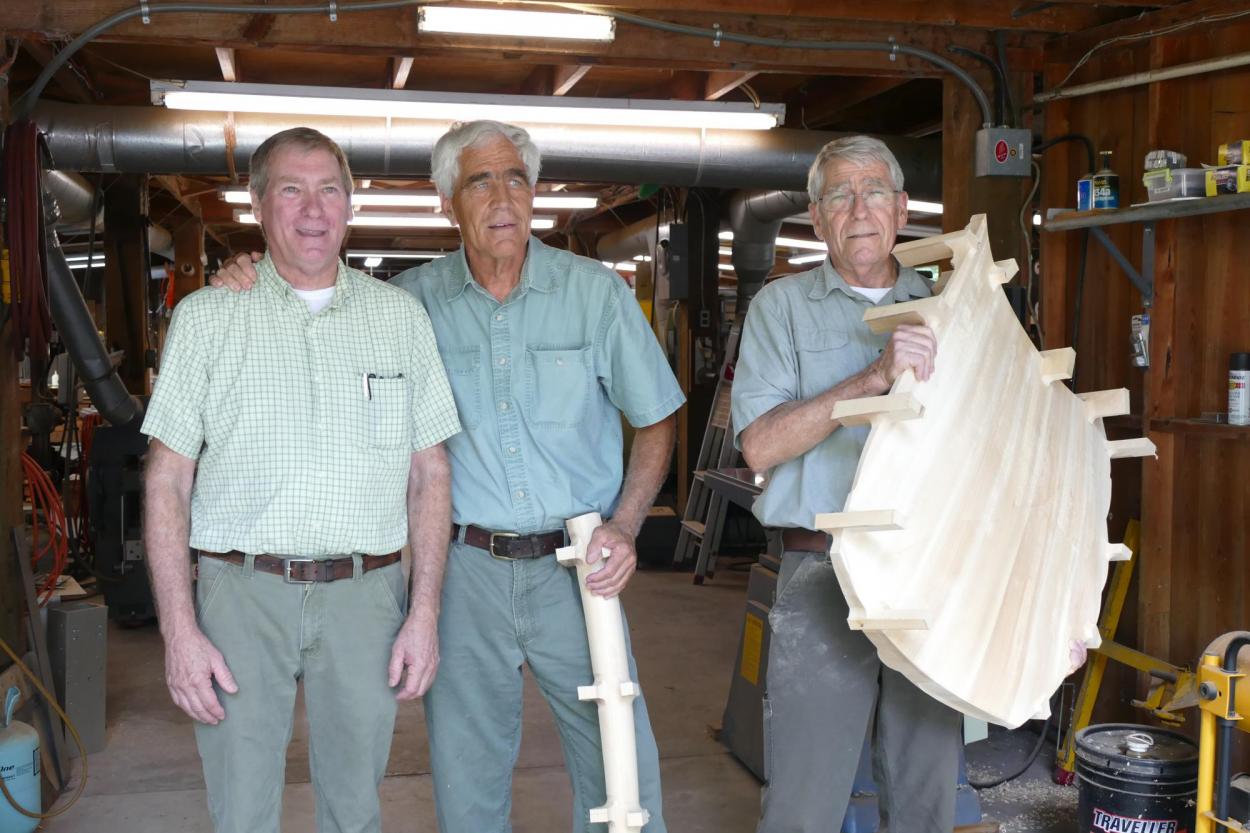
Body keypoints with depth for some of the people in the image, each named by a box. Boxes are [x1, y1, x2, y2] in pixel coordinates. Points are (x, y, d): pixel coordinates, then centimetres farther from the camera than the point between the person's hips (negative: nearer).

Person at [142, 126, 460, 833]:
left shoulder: (402, 316, 7)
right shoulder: (207, 317, 4)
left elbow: (431, 475, 7)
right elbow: (167, 483, 2)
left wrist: (425, 613, 0)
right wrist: (179, 629, -6)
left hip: (367, 596, 1)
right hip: (241, 594, -1)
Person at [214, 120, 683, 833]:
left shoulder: (595, 291, -2)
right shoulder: (412, 301, 0)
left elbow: (657, 418, 5)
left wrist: (625, 527, -6)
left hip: (574, 564, 0)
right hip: (464, 567, 1)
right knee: (467, 772, 13)